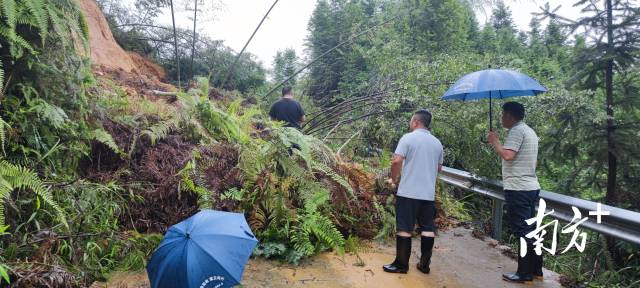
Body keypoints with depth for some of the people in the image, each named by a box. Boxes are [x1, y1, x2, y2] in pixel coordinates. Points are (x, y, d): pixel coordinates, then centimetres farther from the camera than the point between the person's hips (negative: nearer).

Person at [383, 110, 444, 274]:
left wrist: (394, 178, -1)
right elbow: (439, 168, 18)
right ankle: (425, 264, 17)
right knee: (428, 229, 10)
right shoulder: (437, 143, 10)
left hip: (408, 192, -5)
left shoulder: (408, 138, -7)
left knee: (404, 229, 2)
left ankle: (401, 265, 8)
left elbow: (396, 161, -16)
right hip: (429, 193, 5)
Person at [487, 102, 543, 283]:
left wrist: (494, 141, -12)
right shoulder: (530, 131, 18)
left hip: (518, 189, -10)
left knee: (522, 231, -5)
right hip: (531, 187, 10)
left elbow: (507, 155, -26)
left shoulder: (516, 130, -13)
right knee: (530, 230, 15)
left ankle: (525, 273, 1)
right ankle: (536, 270, 23)